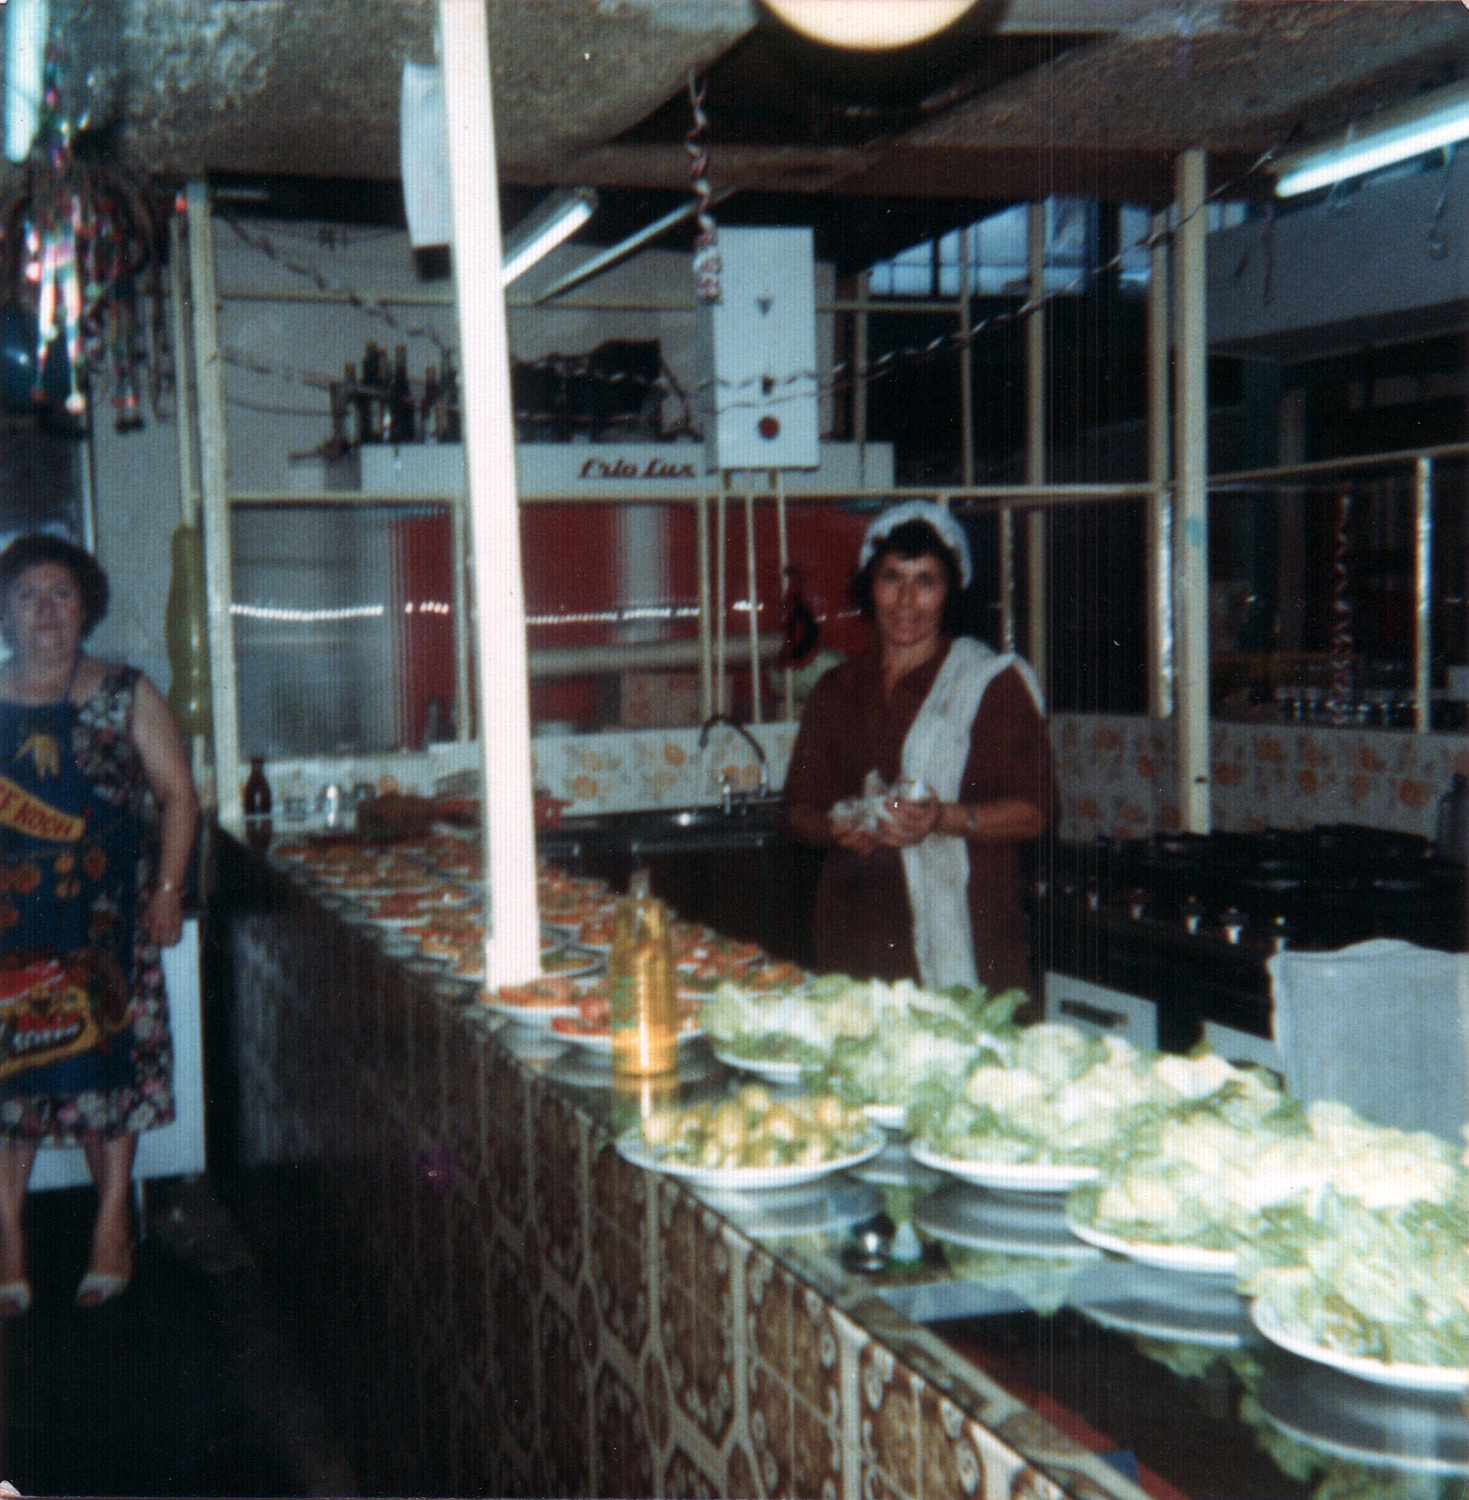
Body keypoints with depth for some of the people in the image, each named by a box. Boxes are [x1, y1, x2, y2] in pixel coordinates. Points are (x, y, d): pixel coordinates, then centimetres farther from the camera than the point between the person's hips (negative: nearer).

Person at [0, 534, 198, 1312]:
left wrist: (168, 890, -4)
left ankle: (112, 1229, 13)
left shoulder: (126, 698, 3)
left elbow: (177, 795, 4)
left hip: (106, 921, -1)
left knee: (110, 1064, 1)